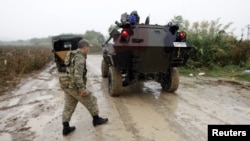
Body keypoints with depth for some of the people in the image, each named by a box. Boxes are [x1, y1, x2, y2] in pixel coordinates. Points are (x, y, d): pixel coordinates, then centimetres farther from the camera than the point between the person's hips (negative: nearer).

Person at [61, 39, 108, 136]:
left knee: (68, 107, 14)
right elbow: (78, 74, -28)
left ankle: (66, 128, 21)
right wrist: (82, 88, -28)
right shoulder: (80, 57, -18)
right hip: (75, 86, -9)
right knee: (91, 101, 9)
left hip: (67, 86, 9)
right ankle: (96, 119, 25)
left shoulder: (73, 55, 14)